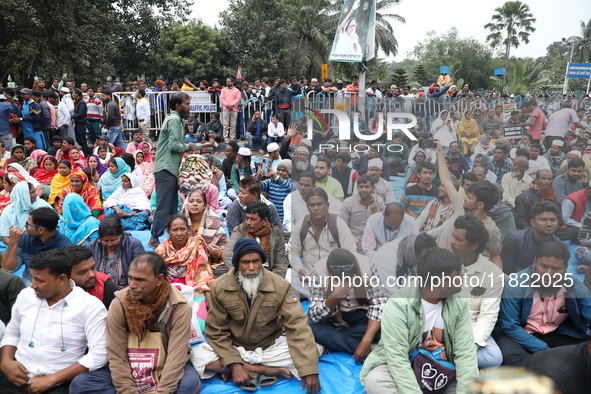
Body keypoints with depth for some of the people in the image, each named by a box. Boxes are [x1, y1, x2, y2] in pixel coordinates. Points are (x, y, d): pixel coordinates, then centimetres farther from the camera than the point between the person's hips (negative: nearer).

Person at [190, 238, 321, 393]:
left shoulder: (280, 286, -17)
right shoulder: (220, 287, -15)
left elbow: (298, 326, -21)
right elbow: (216, 332, -10)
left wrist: (309, 370, -31)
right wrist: (234, 364, -25)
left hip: (270, 345, 0)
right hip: (233, 348, 1)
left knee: (314, 349, -23)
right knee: (196, 356, -27)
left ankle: (252, 370, -16)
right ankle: (267, 369, -21)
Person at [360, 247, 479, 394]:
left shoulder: (459, 304, -8)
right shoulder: (398, 305, -23)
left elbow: (465, 352, -13)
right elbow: (397, 358, -26)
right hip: (402, 369, -4)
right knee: (374, 382, -33)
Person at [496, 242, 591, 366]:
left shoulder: (577, 288, -9)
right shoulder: (515, 286, -19)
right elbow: (510, 326, -17)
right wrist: (544, 350, -23)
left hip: (558, 336, 4)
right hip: (522, 336, -4)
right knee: (509, 354, -35)